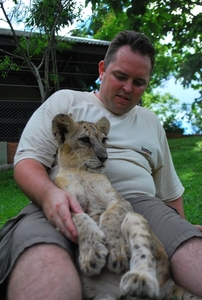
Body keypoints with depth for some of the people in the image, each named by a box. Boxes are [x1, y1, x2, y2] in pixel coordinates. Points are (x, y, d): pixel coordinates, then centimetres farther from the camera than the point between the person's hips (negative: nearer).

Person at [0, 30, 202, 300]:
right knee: (42, 257, -40)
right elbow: (27, 161, 3)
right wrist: (49, 194, -19)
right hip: (66, 204, -2)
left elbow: (170, 191, 28)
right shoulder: (64, 101, 14)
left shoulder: (152, 122, 26)